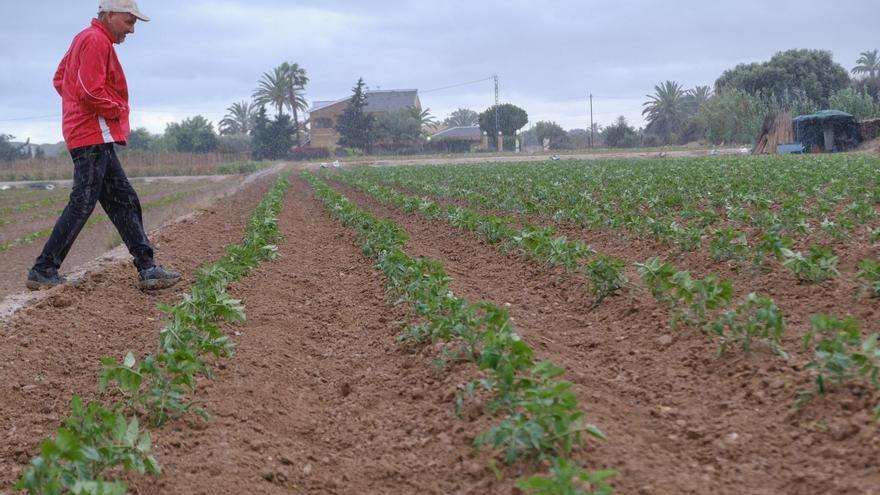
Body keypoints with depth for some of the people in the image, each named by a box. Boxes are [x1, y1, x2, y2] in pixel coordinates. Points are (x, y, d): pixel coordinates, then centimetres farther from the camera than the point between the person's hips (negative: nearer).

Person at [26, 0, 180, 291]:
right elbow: (90, 92, -23)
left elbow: (60, 79, 24)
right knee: (82, 205, -8)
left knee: (124, 203, 7)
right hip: (94, 135, -11)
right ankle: (43, 272, -2)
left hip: (98, 139, 11)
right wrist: (117, 110, -7)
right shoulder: (97, 41, -13)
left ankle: (147, 269, 7)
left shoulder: (85, 39, 20)